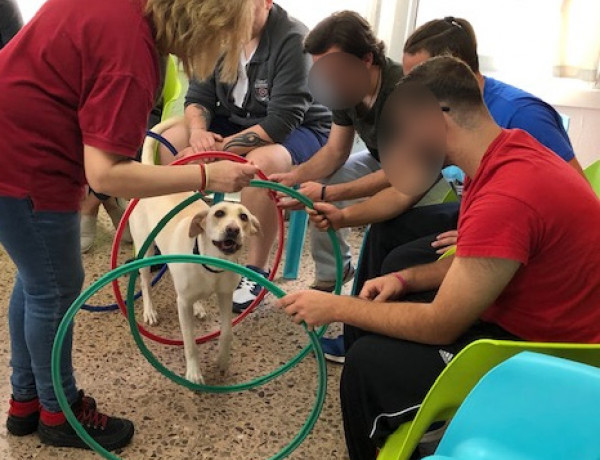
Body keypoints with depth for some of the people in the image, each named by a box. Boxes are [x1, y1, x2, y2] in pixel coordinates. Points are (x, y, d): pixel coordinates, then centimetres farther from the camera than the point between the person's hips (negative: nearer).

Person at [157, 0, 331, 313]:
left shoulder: (293, 41, -25)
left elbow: (282, 121, -30)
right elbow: (199, 96, -3)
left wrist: (220, 148, -34)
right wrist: (198, 130, -26)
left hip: (300, 127, -6)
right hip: (235, 120, 7)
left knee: (261, 164, -38)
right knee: (169, 142, -10)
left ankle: (256, 270, -20)